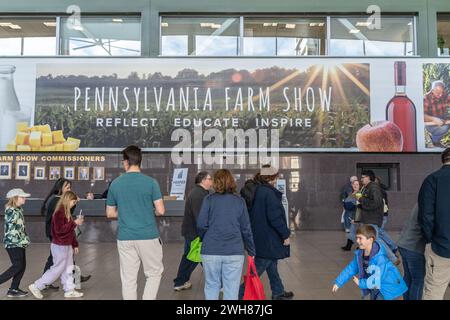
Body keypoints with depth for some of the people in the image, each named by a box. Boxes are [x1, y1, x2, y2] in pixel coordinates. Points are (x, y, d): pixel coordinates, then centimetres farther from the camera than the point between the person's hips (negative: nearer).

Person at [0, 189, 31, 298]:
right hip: (13, 243, -9)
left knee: (22, 265, 9)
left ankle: (14, 289, 15)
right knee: (17, 266, -6)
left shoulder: (19, 210, 11)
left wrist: (25, 239, 12)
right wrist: (24, 240, -17)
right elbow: (12, 230, -20)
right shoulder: (11, 211, -17)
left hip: (19, 243, 9)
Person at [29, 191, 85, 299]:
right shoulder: (59, 213, -19)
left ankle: (69, 290, 22)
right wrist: (74, 223, -24)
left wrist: (75, 245, 16)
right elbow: (60, 230, -25)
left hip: (67, 245, 9)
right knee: (57, 269, 1)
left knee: (68, 269, 13)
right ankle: (36, 286, 14)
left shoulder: (67, 212, 9)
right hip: (60, 246, -9)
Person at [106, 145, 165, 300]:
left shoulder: (115, 184, 1)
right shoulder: (150, 182, -7)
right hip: (148, 237, -2)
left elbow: (110, 213, 8)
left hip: (125, 238, 2)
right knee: (154, 273, 15)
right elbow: (160, 211, -9)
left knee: (128, 280, 10)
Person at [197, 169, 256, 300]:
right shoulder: (240, 201, 3)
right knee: (231, 288, 7)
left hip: (211, 251, 0)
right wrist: (251, 251, 12)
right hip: (234, 251, 0)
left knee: (211, 285, 14)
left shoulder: (209, 199, -1)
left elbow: (201, 225, -7)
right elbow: (246, 229, 3)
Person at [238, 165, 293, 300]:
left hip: (259, 237, 10)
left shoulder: (257, 191, 7)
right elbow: (275, 217, -25)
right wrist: (285, 234, -15)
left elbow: (252, 215, 15)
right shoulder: (269, 193, -21)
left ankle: (278, 292, 36)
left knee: (272, 265, 22)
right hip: (267, 239, -10)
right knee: (257, 270, 0)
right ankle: (240, 293, 5)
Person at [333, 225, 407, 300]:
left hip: (388, 288, -8)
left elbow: (377, 279, -32)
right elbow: (351, 269, 0)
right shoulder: (359, 254, -10)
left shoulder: (380, 257, -32)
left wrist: (360, 283, -21)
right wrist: (338, 283, -2)